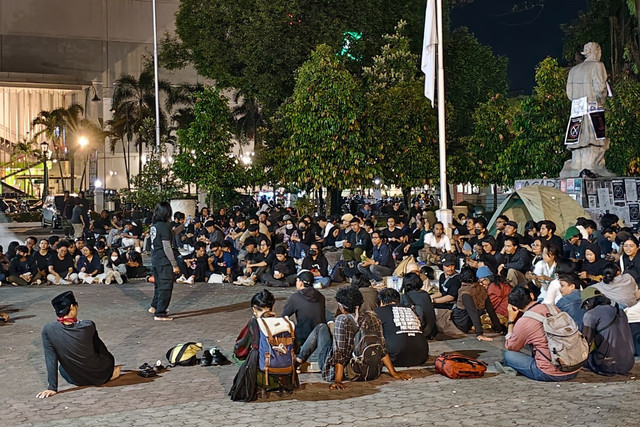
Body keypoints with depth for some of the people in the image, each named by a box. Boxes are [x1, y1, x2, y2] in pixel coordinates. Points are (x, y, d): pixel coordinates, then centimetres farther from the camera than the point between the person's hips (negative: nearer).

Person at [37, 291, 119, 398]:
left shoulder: (48, 330, -19)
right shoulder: (88, 326, -20)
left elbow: (51, 360, -15)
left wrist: (52, 387, -9)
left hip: (77, 381, 1)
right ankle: (110, 372, 25)